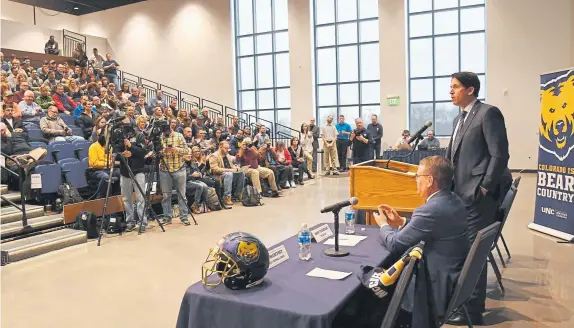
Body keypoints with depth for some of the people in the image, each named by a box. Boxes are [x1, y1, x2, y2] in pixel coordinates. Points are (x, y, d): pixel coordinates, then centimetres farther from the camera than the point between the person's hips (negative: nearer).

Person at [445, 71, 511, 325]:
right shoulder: (460, 119, 18)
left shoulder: (488, 113, -10)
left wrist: (484, 188, -16)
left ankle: (473, 310, 12)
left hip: (477, 196, -8)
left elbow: (500, 155, -16)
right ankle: (462, 299, 28)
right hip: (461, 194, 8)